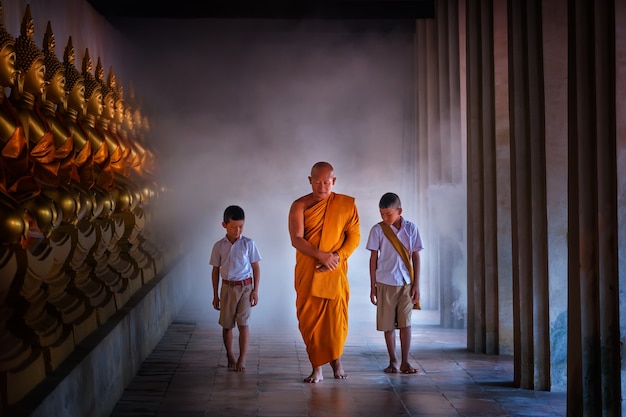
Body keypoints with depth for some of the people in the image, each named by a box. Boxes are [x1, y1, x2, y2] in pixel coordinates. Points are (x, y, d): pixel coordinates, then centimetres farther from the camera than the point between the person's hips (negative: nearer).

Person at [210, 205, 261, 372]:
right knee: (226, 324, 8)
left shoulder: (248, 243, -5)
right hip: (227, 287, 2)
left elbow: (256, 267, 0)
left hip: (245, 286, -2)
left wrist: (255, 290, -4)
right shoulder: (219, 246, -1)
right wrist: (215, 295, 7)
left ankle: (242, 358, -3)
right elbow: (216, 270, 6)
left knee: (243, 322, -9)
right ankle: (230, 355, 25)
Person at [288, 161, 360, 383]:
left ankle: (336, 358, 24)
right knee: (309, 319, 1)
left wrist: (337, 257, -12)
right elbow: (296, 239, -8)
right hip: (307, 272, 0)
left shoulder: (347, 204, 3)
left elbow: (354, 236, 3)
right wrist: (321, 255, -20)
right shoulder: (300, 206, 0)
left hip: (336, 272, 0)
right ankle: (317, 367, 11)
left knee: (336, 317, 0)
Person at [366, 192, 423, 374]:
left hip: (406, 283, 0)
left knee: (405, 323, -2)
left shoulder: (411, 228, 0)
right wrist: (373, 286, 1)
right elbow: (373, 259, 2)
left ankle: (405, 361, 5)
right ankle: (393, 361, 16)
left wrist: (416, 284, 0)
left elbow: (415, 257, 3)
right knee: (388, 325, 5)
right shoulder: (378, 230, -3)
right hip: (385, 283, 0)